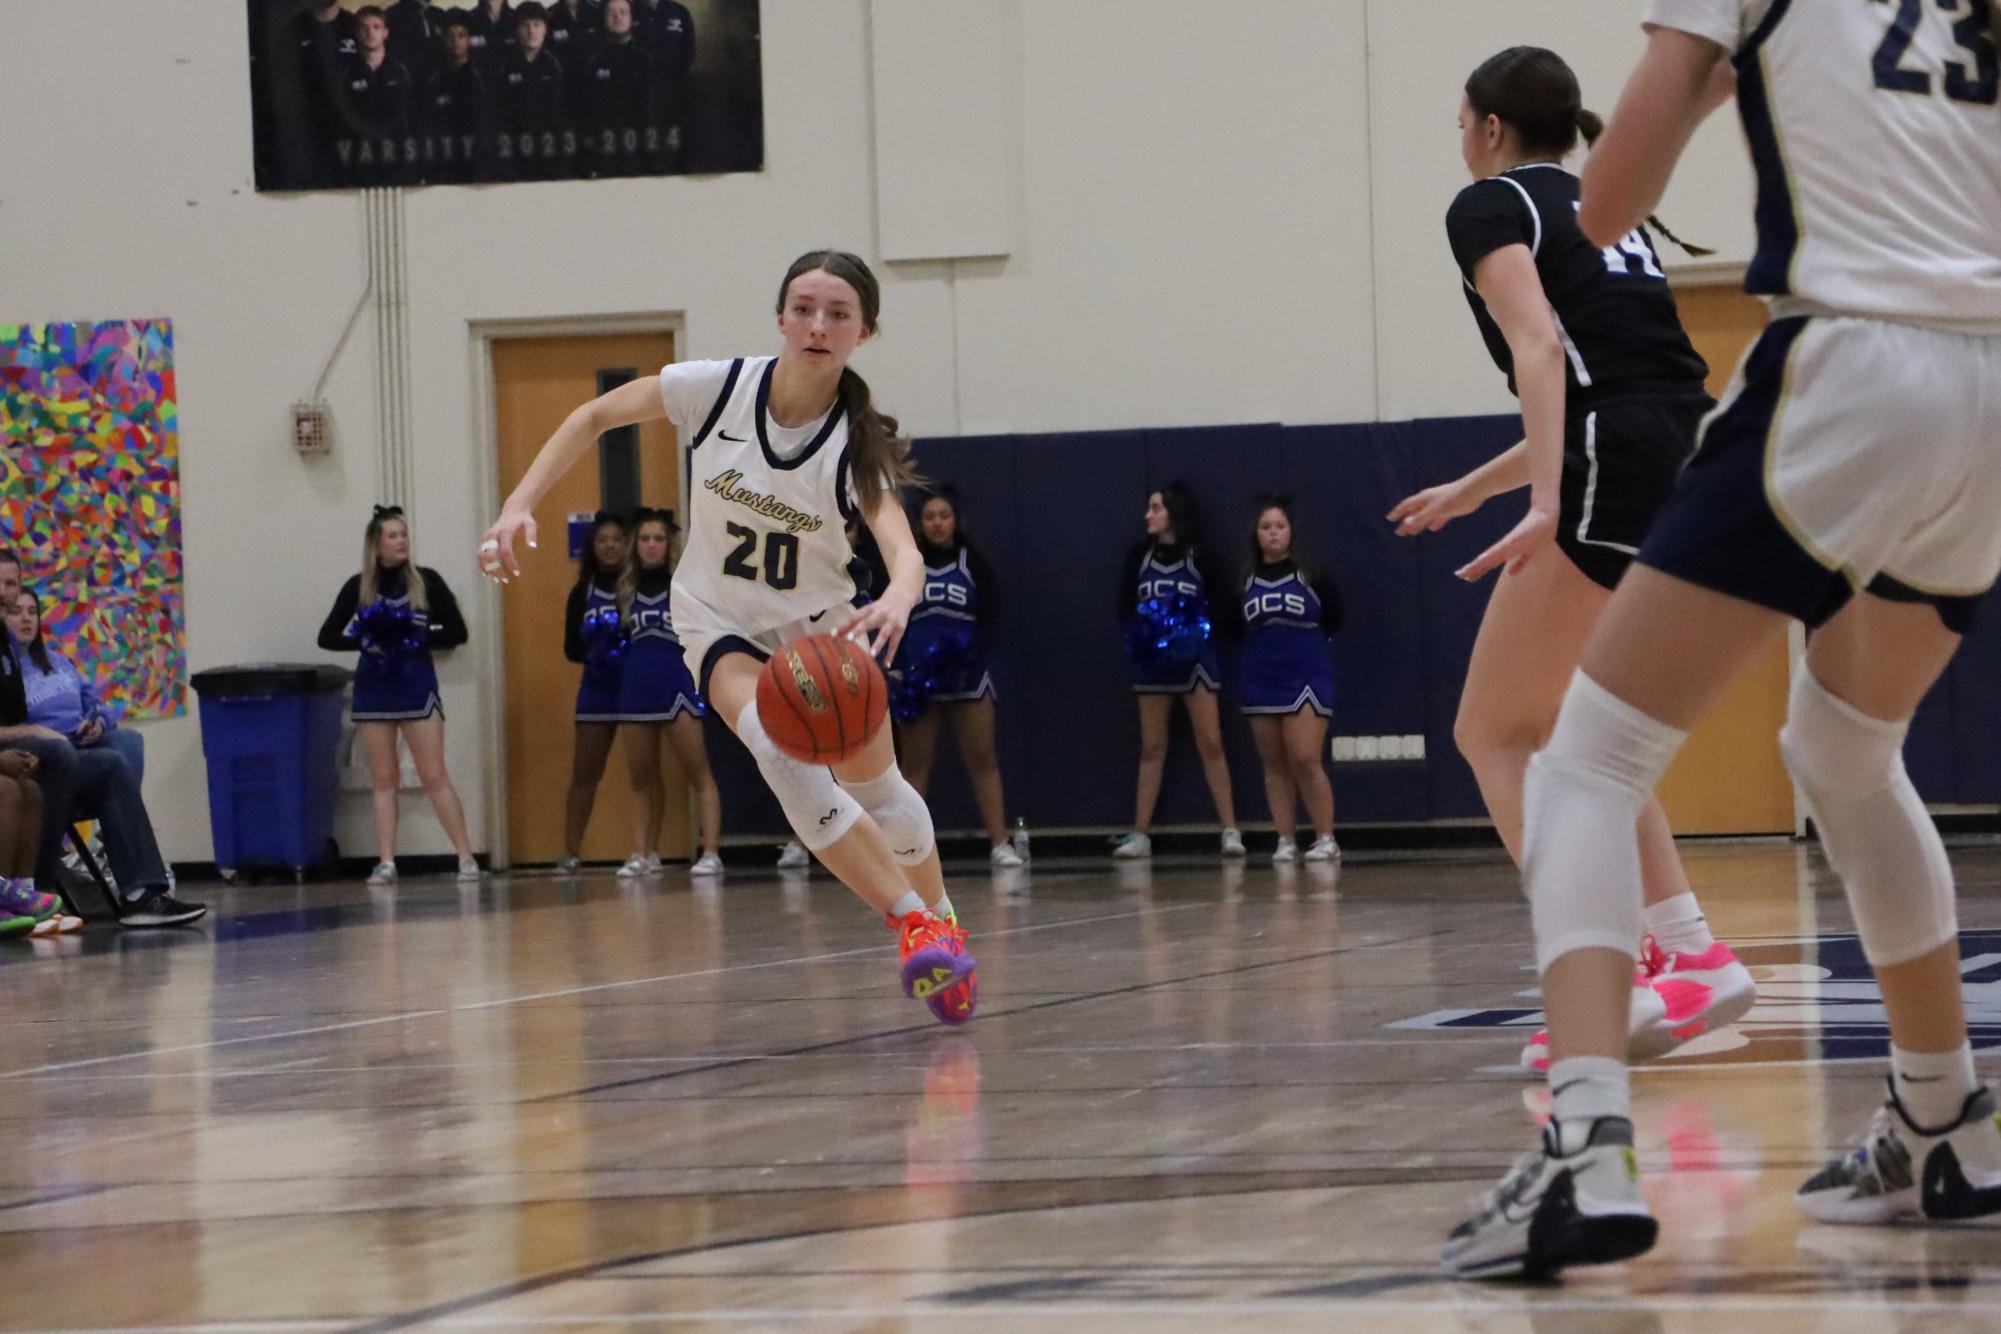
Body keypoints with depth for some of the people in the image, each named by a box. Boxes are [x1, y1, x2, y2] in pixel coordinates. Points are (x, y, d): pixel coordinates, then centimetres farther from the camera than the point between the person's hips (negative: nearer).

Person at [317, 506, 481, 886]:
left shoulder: (426, 581, 0)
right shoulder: (358, 587, 2)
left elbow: (457, 631, 1)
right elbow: (327, 637, 4)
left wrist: (421, 637, -15)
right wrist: (363, 641, -13)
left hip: (417, 683, -2)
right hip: (374, 686, 2)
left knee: (434, 776, -5)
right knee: (383, 778, 3)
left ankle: (466, 858, -3)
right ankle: (386, 863, 3)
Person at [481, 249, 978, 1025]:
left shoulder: (858, 444, -25)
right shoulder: (718, 388, -22)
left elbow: (905, 551, -42)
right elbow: (595, 417, -7)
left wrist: (896, 602, -65)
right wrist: (520, 506, -17)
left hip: (820, 621, 1)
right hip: (723, 623, -1)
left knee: (876, 791, 4)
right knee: (783, 752, -28)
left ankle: (939, 919, 33)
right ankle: (914, 924, -27)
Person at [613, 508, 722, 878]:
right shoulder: (628, 588, 11)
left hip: (678, 686, -6)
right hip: (635, 690, 6)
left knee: (699, 773, -8)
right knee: (642, 778, 11)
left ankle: (711, 853, -11)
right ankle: (646, 854, 20)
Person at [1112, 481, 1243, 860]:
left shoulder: (1198, 557, -5)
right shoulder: (1140, 556, 3)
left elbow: (1223, 605, -3)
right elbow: (1125, 610, 4)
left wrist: (1197, 623, -20)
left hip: (1194, 657, -3)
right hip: (1152, 659, 3)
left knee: (1210, 744, -5)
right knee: (1152, 747, 7)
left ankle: (1230, 832, -3)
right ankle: (1140, 835, 8)